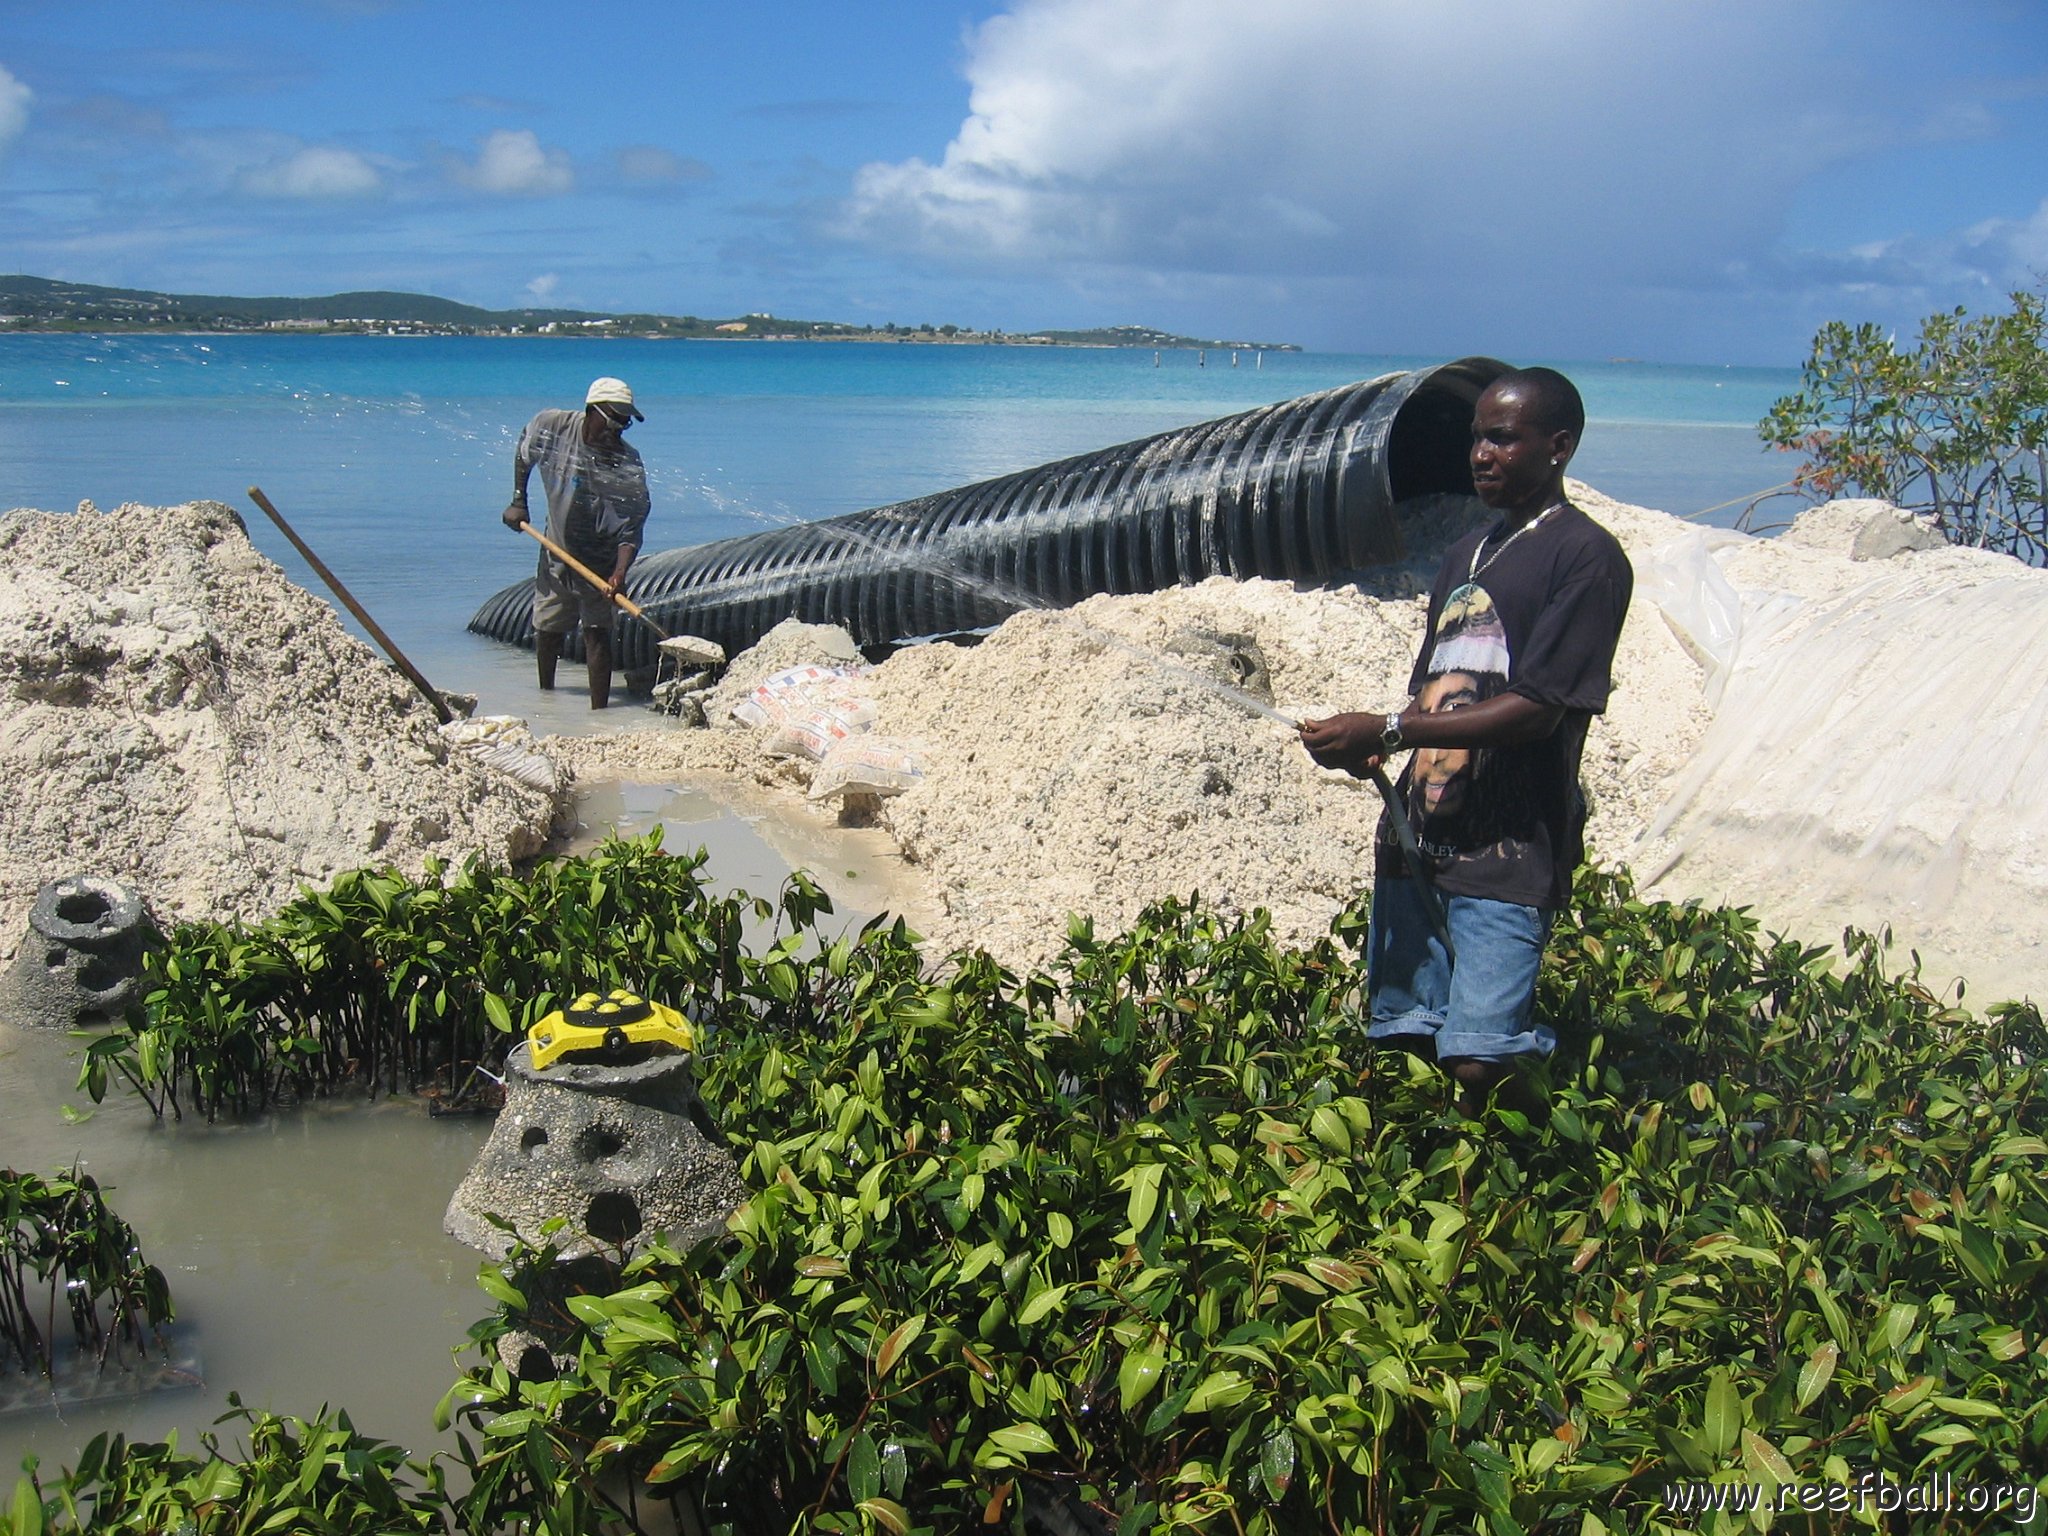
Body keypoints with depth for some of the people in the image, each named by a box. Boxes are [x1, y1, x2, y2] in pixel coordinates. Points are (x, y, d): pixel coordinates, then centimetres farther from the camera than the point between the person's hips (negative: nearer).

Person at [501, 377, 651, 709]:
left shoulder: (629, 466, -24)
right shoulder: (550, 426, -15)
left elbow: (630, 530, -26)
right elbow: (523, 454, 9)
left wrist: (619, 574, -41)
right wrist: (518, 501, 3)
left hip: (600, 561, -3)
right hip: (556, 552, 3)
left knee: (596, 631, -14)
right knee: (547, 629, 14)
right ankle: (545, 694, 37)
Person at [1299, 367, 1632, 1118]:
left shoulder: (1586, 558, -5)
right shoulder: (1465, 556, 20)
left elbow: (1537, 709, -14)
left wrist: (1387, 731, -17)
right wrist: (1369, 749, 0)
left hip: (1508, 852, -7)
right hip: (1418, 834, 7)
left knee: (1482, 1066, -12)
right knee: (1406, 1049, 5)